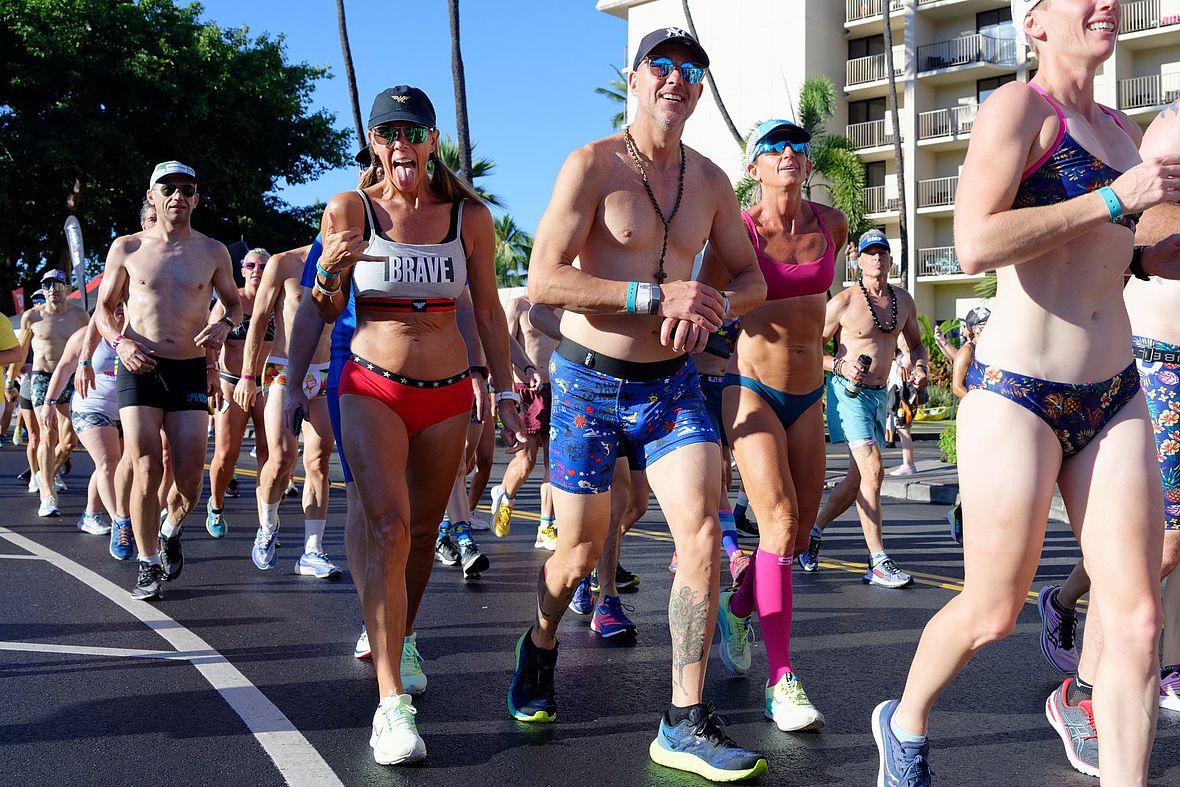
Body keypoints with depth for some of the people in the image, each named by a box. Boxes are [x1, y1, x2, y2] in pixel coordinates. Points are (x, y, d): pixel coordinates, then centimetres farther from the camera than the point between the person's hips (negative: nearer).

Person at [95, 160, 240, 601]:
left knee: (190, 480, -4)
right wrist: (120, 342, -8)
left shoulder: (213, 252, 8)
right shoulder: (127, 248, 5)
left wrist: (224, 325, -2)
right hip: (139, 368, -1)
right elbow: (103, 309, 12)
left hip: (191, 371, 1)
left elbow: (234, 303, 21)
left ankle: (170, 529, 31)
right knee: (147, 471, -11)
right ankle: (148, 564, 7)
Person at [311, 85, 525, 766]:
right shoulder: (349, 209, -1)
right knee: (389, 527, -18)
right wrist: (331, 270, -17)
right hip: (372, 387, -2)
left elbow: (489, 312, 9)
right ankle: (391, 701, -18)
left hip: (447, 393, 2)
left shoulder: (469, 217, 2)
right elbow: (324, 314, 4)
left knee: (423, 531, 11)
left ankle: (391, 638, 37)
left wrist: (507, 395, 5)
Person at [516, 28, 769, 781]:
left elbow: (751, 279, 12)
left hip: (672, 383, 4)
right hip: (591, 383, -3)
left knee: (703, 533, -13)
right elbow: (544, 280, -20)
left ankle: (686, 726, -4)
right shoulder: (592, 165, -11)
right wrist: (659, 296, -26)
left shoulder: (710, 181, 6)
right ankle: (540, 647, 42)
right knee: (579, 554, 7)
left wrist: (711, 305, -12)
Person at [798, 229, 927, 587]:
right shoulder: (843, 302, -8)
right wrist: (840, 366, -19)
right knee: (872, 471, -18)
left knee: (857, 479, 11)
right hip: (848, 392, -7)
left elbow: (915, 344, 23)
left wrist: (919, 368, 1)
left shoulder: (903, 301, 9)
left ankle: (814, 531, 32)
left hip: (879, 395, 7)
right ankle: (878, 563, -16)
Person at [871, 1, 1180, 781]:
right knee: (993, 613, 6)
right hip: (1016, 395, -6)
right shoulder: (1016, 106, -7)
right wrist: (1117, 197, -18)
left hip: (1113, 398, 7)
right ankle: (905, 723, 35)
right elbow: (976, 247, -21)